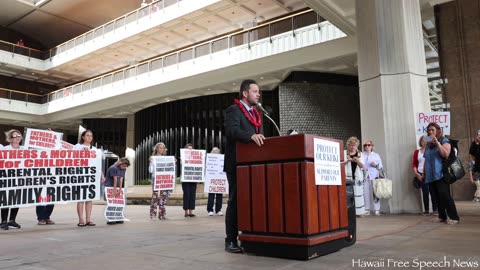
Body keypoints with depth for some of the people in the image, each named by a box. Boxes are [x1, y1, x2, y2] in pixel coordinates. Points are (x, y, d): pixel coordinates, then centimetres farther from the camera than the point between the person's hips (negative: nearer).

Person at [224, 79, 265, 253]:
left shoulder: (253, 113, 21)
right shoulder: (233, 110, -5)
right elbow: (231, 130, -24)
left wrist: (258, 138, 4)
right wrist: (250, 135, -38)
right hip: (237, 163, -8)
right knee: (235, 201, -5)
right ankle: (231, 241, 1)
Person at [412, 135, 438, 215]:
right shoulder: (416, 152, 8)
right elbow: (414, 164, 10)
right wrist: (416, 173, 0)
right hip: (421, 174, 1)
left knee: (433, 191, 1)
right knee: (425, 192, 3)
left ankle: (435, 209, 8)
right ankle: (426, 210, 7)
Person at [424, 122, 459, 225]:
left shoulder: (444, 141, 3)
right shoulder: (428, 144, 18)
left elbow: (446, 154, -13)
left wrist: (437, 143, -16)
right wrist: (423, 173, 18)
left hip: (440, 174, -6)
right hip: (430, 175, 6)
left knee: (444, 195, -14)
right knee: (437, 197, 7)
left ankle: (454, 217, -9)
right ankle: (442, 216, 14)